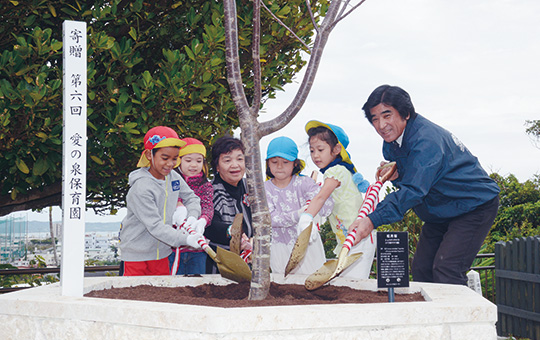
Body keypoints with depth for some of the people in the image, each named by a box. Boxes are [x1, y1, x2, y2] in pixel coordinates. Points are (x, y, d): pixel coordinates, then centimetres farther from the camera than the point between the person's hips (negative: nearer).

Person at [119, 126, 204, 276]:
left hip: (161, 252, 6)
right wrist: (186, 239, -36)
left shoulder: (173, 177, -1)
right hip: (136, 254, -6)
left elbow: (192, 198, 14)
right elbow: (155, 226, -27)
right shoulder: (141, 187, -23)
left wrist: (192, 217, -8)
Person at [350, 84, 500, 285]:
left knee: (445, 270, -22)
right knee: (421, 270, 3)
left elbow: (413, 190, -39)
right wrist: (396, 176, -16)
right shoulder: (391, 142, 0)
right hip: (440, 213, 9)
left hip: (475, 207, -9)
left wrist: (372, 221, -48)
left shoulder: (426, 140, -29)